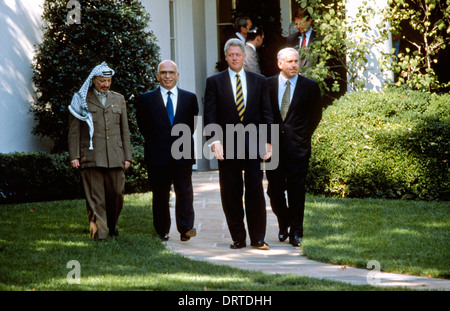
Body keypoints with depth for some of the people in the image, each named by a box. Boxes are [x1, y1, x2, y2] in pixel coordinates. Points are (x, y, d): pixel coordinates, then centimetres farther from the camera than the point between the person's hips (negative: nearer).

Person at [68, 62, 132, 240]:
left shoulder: (118, 100, 17)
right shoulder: (82, 100, 6)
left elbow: (124, 131, 18)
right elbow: (74, 130, 3)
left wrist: (127, 156, 12)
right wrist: (74, 156, -4)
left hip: (115, 157, 3)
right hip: (91, 157, -3)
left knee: (116, 194, 3)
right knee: (95, 198, -5)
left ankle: (113, 226, 25)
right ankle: (99, 232, -4)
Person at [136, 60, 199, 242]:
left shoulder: (189, 98, 10)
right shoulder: (146, 99, 7)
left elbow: (193, 124, 14)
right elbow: (143, 125, 8)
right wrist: (155, 143, 3)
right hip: (158, 155, 0)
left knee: (184, 191, -7)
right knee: (160, 194, 3)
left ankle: (185, 229, -8)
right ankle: (162, 232, 10)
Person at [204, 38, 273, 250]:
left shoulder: (259, 81, 11)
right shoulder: (214, 82, 6)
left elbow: (266, 114, 10)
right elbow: (210, 116, 0)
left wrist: (267, 142, 2)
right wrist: (214, 141, -11)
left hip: (253, 144, 1)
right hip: (227, 146, 0)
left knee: (255, 191, -4)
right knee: (231, 195, 1)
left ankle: (258, 238, 3)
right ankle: (238, 238, 9)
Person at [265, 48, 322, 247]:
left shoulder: (310, 87, 2)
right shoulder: (267, 85, 6)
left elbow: (315, 115, 9)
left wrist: (303, 136, 5)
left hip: (297, 146, -1)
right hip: (274, 145, 2)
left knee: (296, 190, -2)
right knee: (274, 188, 2)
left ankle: (296, 232, 5)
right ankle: (283, 224, 23)